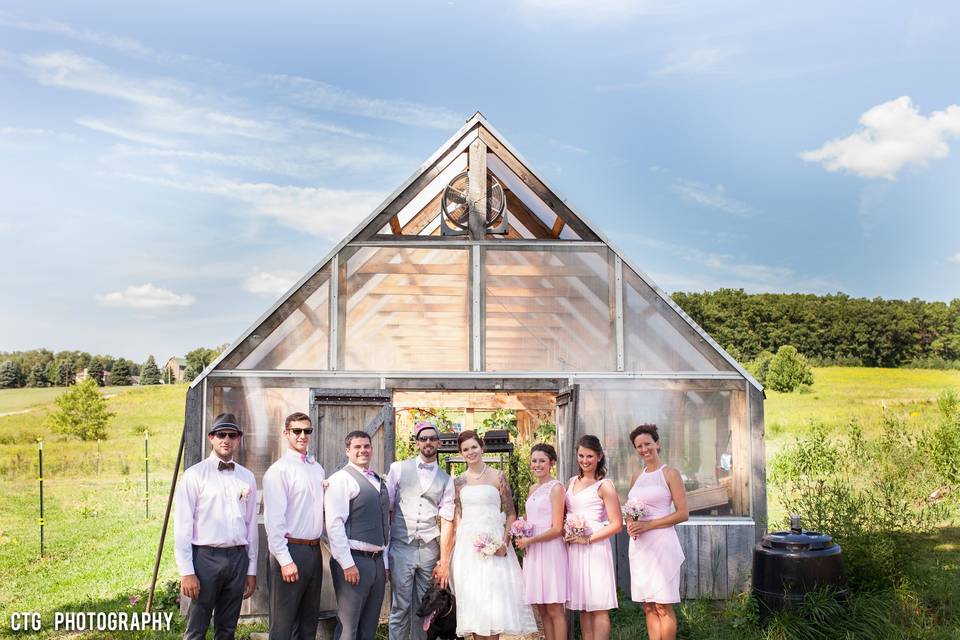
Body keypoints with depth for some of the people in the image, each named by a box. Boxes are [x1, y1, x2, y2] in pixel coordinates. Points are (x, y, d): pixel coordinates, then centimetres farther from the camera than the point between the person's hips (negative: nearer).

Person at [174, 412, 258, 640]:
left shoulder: (247, 477, 8)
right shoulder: (195, 474, -4)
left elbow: (251, 525, 11)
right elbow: (182, 525, -5)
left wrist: (252, 570, 11)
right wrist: (187, 572, -9)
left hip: (238, 558, 4)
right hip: (206, 557, -4)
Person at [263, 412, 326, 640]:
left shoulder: (317, 468, 11)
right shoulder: (279, 470, -10)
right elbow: (274, 519, -14)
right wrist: (285, 560, -17)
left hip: (314, 549, 7)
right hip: (291, 550, -7)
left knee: (310, 619, 15)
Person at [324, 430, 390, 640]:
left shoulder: (378, 481, 15)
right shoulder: (341, 479, -8)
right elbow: (334, 523, -16)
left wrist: (384, 562, 16)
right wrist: (347, 564, -19)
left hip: (377, 561, 8)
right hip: (353, 562, -7)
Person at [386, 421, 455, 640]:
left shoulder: (446, 480, 9)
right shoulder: (398, 469, 4)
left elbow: (446, 521, 5)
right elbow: (387, 508, 3)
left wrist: (444, 561, 0)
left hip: (429, 550, 2)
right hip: (401, 547, -2)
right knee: (400, 609, -2)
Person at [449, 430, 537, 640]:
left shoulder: (497, 477, 2)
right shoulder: (459, 481, 9)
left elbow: (511, 514, 1)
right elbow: (456, 517, 10)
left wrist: (505, 543, -11)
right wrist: (455, 546, 0)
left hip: (493, 543, -2)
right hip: (467, 545, 2)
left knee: (495, 597, -5)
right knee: (472, 599, 3)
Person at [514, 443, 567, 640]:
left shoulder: (556, 487, -8)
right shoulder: (533, 489, 15)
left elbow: (557, 529, -13)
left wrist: (529, 540, -9)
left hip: (550, 550, -7)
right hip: (532, 552, 7)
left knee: (554, 609, -4)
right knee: (542, 610, 8)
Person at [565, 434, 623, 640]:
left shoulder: (604, 485, -6)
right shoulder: (573, 482, 13)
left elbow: (616, 525, -11)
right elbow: (564, 514, 23)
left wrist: (587, 539, -13)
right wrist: (565, 534, 4)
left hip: (594, 549, -6)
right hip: (573, 549, 6)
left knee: (598, 607, -3)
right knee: (582, 606, 9)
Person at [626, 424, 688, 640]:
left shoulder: (670, 474, -3)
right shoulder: (636, 477, 14)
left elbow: (683, 514, -8)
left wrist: (648, 525, -14)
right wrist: (630, 524, -1)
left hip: (661, 543, -6)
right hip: (639, 544, 6)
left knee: (663, 606, -3)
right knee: (648, 606, 7)